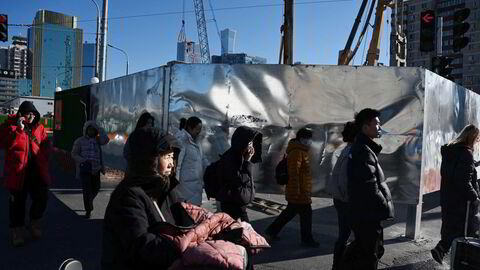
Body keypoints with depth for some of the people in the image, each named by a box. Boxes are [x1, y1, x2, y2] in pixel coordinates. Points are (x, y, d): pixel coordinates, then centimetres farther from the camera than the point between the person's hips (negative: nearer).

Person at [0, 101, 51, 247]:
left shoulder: (38, 127, 7)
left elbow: (46, 144, 14)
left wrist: (43, 157, -1)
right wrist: (19, 129, -22)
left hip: (37, 170, 4)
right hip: (18, 171, -3)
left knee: (42, 198, 7)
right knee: (18, 202, 6)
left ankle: (35, 224, 30)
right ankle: (17, 231, 20)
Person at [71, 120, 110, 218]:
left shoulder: (97, 140, 11)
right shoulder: (79, 141, 4)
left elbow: (105, 140, -8)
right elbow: (74, 154, 3)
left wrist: (100, 129, -4)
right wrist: (84, 161, -12)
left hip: (95, 169, 3)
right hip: (84, 169, -3)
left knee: (96, 188, 11)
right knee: (87, 190, -6)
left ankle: (89, 202, 40)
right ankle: (88, 210, 5)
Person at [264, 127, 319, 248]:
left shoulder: (301, 151, 15)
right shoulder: (297, 152, -19)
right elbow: (294, 173, -24)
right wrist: (296, 191, -24)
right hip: (299, 192, -11)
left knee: (290, 211, 18)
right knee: (306, 214, 1)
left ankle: (271, 231, 26)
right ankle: (307, 240, 15)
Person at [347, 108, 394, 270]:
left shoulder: (364, 148, 15)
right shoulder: (363, 151, -18)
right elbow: (370, 187, -23)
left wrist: (382, 207, 12)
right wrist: (386, 208, -11)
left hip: (368, 213, 10)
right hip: (367, 214, -10)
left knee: (376, 251, 22)